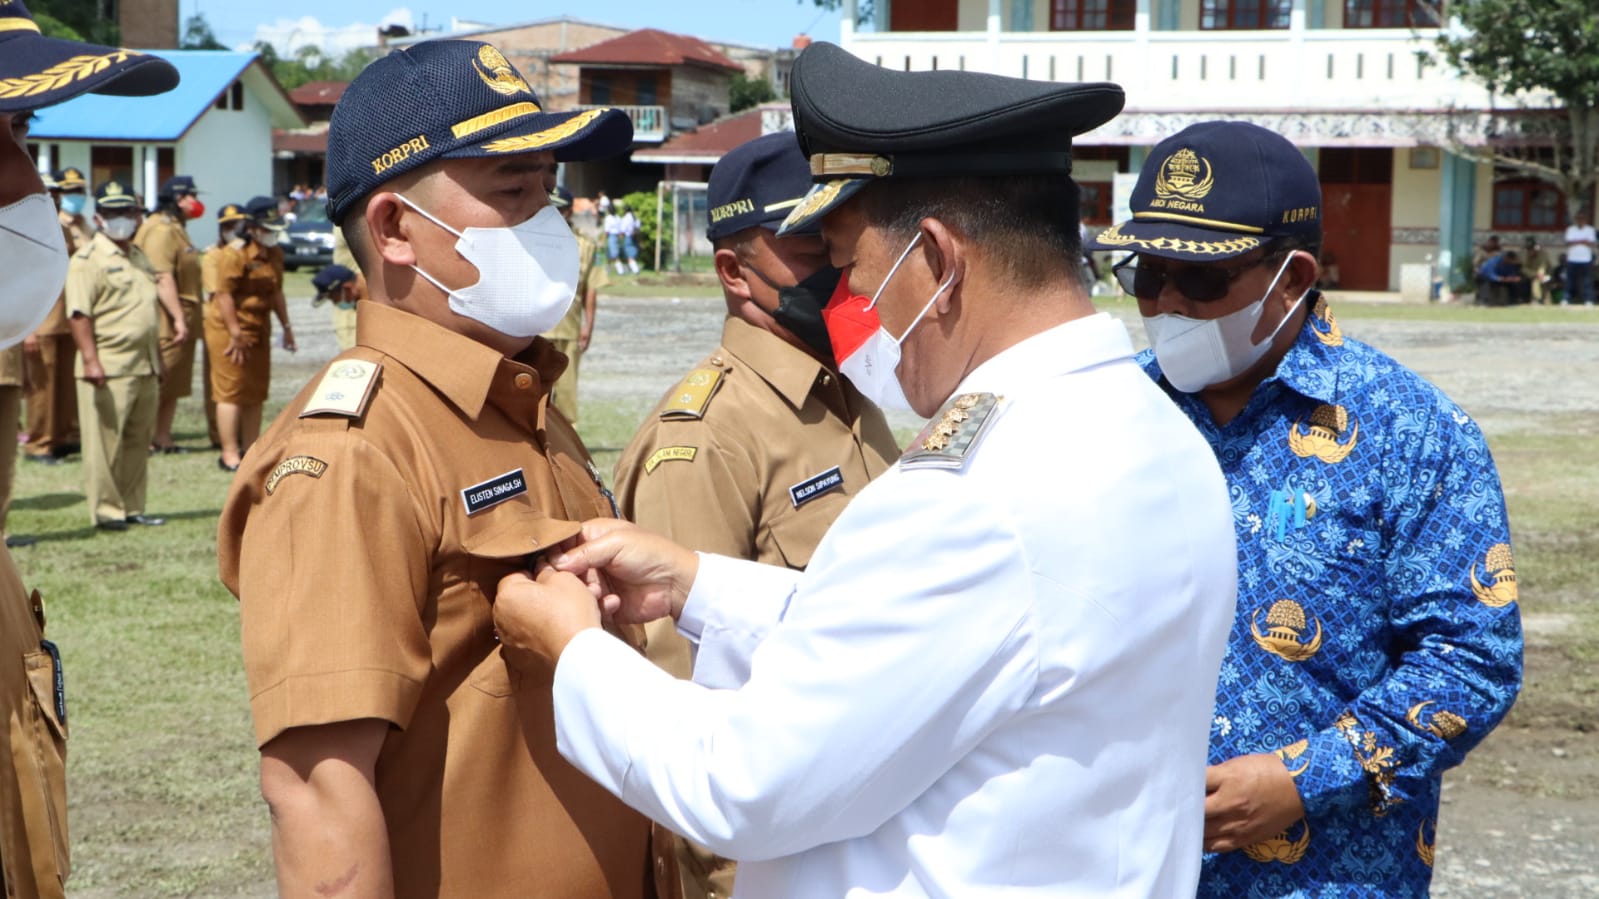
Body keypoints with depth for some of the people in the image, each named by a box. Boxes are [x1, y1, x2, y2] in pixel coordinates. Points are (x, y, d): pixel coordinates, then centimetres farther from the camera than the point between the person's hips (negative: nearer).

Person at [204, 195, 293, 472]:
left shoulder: (275, 254, 11)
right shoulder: (235, 253, -16)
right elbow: (224, 294, -18)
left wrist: (286, 326, 18)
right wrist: (236, 333, -19)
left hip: (259, 328, 8)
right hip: (229, 328, -8)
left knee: (256, 392, 11)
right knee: (232, 392, -6)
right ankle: (229, 455, -3)